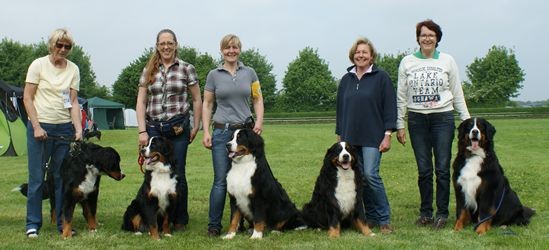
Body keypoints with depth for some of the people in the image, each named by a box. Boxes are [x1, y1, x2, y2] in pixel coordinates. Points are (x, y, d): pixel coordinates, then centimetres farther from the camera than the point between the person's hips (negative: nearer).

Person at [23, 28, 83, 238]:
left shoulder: (73, 69, 6)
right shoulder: (39, 65, -3)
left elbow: (73, 102, 4)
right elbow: (27, 98, -4)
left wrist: (78, 128, -8)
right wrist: (37, 126, -11)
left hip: (65, 128, 3)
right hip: (40, 127, -3)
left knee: (63, 177, 6)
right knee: (37, 177, -1)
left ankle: (62, 223, 15)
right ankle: (33, 224, 9)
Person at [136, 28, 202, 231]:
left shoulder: (187, 69, 4)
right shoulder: (148, 71, 9)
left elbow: (197, 100, 8)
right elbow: (141, 102, 7)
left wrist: (196, 127, 4)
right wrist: (142, 131, -1)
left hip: (178, 128, -2)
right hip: (153, 128, 2)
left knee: (177, 174, 0)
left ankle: (180, 219, 14)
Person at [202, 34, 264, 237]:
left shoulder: (249, 73, 7)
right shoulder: (214, 75, 4)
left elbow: (258, 100, 12)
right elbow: (207, 104, 6)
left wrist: (259, 121, -4)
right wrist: (206, 132, -2)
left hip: (246, 130, 2)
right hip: (222, 132, -2)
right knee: (221, 180, -5)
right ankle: (214, 225, 4)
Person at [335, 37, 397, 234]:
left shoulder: (381, 77, -1)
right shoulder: (346, 80, 13)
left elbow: (390, 107, -4)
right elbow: (340, 108, 17)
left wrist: (388, 135, -10)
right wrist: (339, 135, 14)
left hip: (373, 137, -5)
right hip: (350, 137, 5)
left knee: (371, 175, -14)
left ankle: (384, 219, -3)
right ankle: (371, 217, 15)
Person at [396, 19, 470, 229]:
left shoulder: (447, 61, 6)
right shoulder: (407, 62, 7)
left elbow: (457, 94, 9)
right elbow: (401, 96, 8)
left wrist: (466, 120, 5)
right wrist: (399, 125, 5)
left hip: (443, 118, -1)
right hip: (417, 119, 1)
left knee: (442, 168, -4)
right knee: (424, 170, 3)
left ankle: (442, 213, 6)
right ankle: (425, 212, 14)